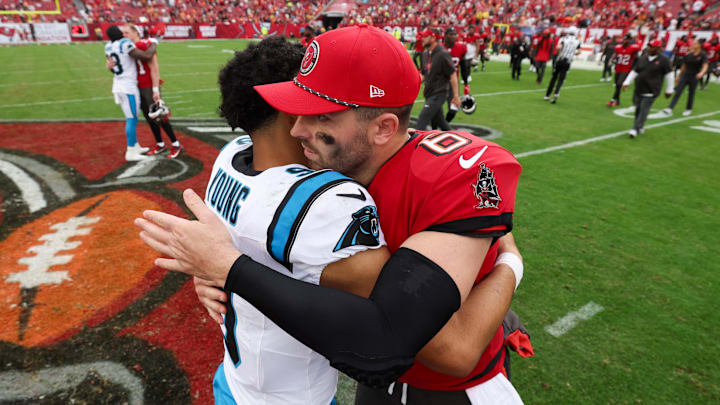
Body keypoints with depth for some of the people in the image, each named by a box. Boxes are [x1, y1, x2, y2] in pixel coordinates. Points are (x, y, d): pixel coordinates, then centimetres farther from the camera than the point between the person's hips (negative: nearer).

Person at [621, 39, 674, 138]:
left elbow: (669, 75, -1)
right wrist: (627, 82, 2)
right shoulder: (642, 58, 8)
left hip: (651, 91, -5)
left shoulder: (664, 60, -5)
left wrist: (669, 90, 1)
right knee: (638, 109, 10)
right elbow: (634, 71, 14)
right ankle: (640, 127, 26)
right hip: (639, 89, 5)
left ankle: (636, 129, -9)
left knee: (644, 110, -10)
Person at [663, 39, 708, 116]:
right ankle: (670, 109, -16)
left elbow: (705, 66, -12)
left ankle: (688, 109, 22)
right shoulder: (688, 55, 6)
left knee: (691, 93, 8)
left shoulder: (702, 55, -4)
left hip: (694, 76, -2)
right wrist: (678, 76, 17)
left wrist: (701, 73, -32)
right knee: (678, 92, -8)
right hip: (685, 75, 2)